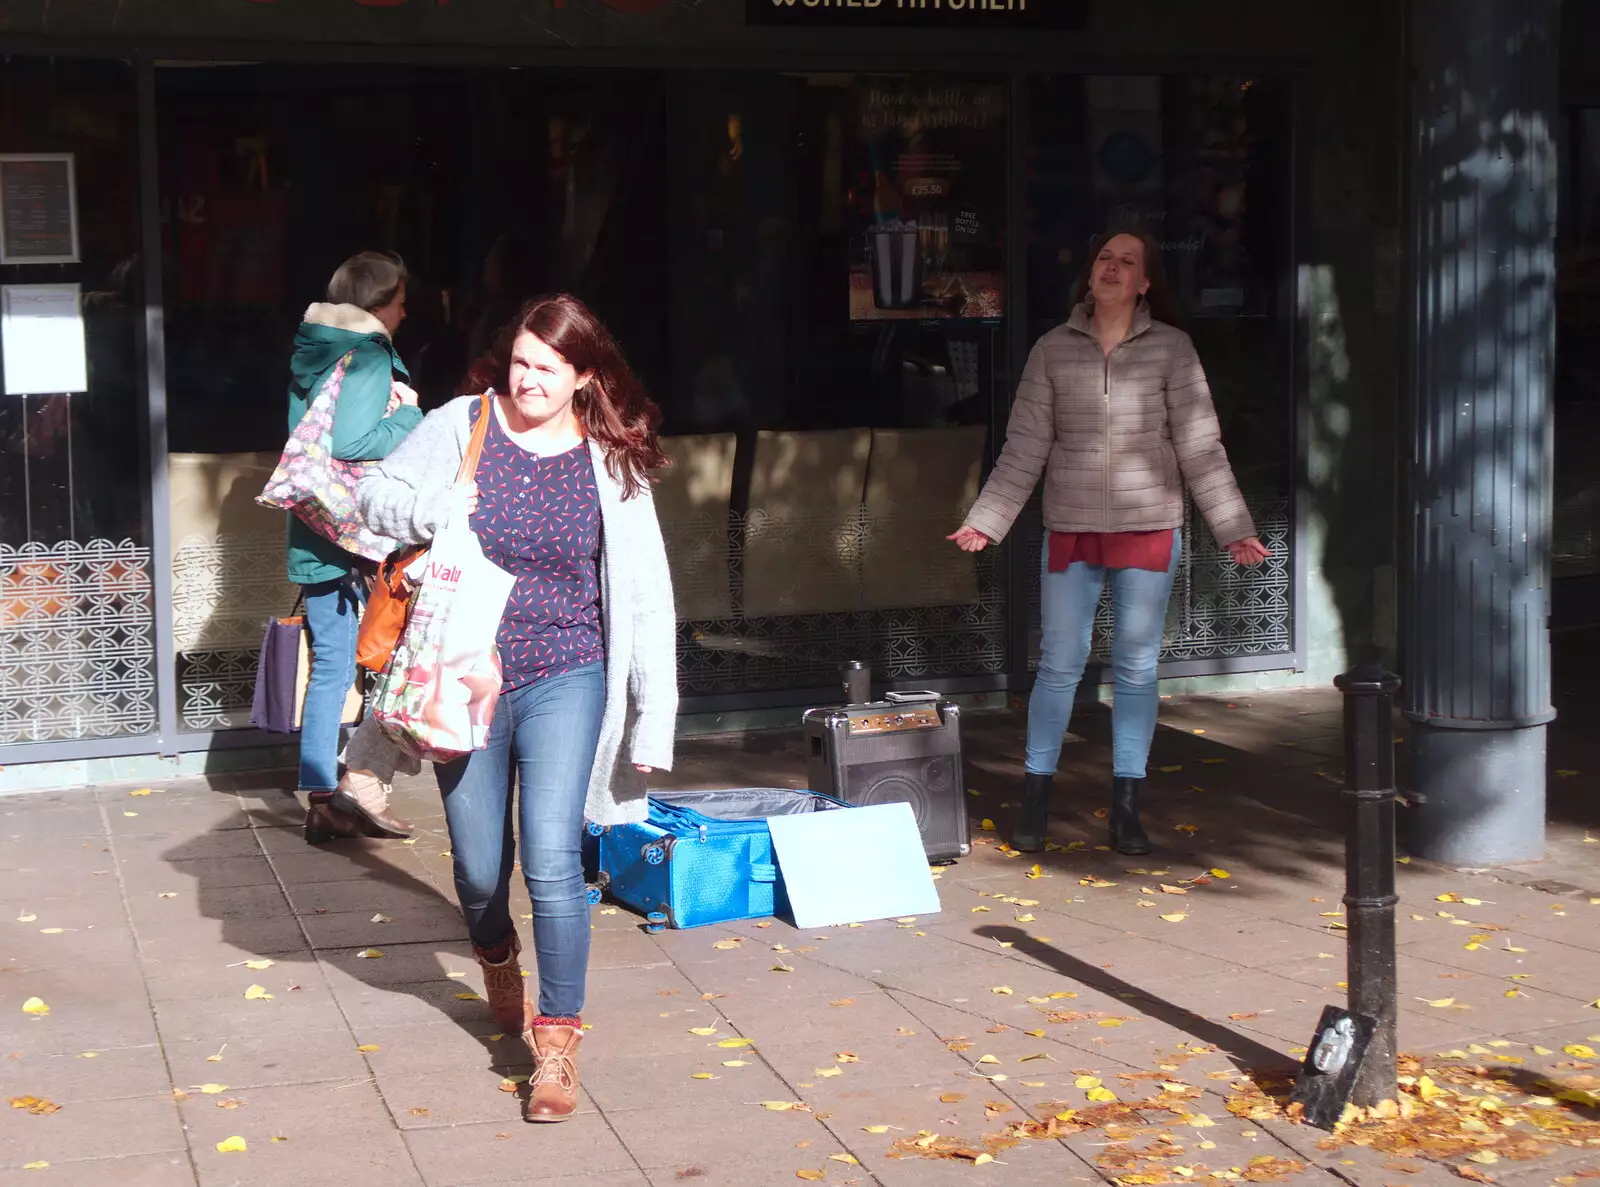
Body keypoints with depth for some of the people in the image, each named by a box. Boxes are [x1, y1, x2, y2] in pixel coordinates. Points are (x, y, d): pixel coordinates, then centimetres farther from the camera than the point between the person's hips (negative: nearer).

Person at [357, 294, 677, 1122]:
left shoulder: (612, 464, 0)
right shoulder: (460, 428, -1)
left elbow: (645, 596, 1)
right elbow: (373, 495, 3)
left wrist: (654, 717, -2)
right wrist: (426, 510, -21)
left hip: (563, 680, -1)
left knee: (552, 860, -15)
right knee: (479, 869, 12)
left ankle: (557, 1043, -4)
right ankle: (499, 969, 46)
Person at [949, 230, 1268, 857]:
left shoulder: (1171, 349, -1)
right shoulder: (1053, 351, 2)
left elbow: (1199, 447, -1)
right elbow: (1024, 449, 3)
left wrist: (1234, 527, -4)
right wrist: (986, 520, -3)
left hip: (1148, 528, 0)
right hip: (1070, 529, 1)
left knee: (1137, 670, 6)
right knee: (1058, 665, 3)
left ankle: (1126, 810, 15)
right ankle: (1035, 802, 14)